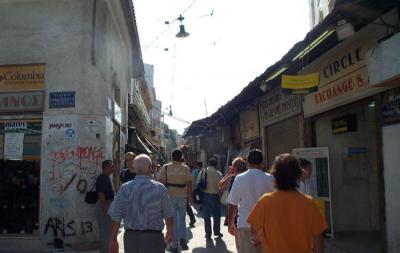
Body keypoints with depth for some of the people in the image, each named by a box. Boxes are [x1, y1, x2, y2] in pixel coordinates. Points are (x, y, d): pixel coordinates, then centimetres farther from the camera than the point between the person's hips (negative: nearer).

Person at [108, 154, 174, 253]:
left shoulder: (125, 188, -5)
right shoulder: (159, 188, -9)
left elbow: (116, 217, -4)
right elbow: (168, 215, -1)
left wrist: (113, 239, 8)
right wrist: (170, 232, 17)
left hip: (130, 237, 2)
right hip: (153, 237, -2)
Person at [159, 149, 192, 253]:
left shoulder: (165, 168, -4)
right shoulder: (185, 168, -2)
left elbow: (161, 183, -6)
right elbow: (189, 184, -2)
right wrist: (190, 196, 8)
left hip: (169, 196, -1)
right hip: (182, 196, 1)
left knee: (172, 220, 9)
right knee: (181, 218, 18)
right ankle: (182, 238, -5)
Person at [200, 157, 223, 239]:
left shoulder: (203, 172, -3)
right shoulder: (218, 174, -11)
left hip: (204, 195, 2)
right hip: (214, 195, -2)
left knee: (206, 215, 9)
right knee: (216, 215, 15)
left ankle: (208, 234, 13)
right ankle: (217, 231, 22)